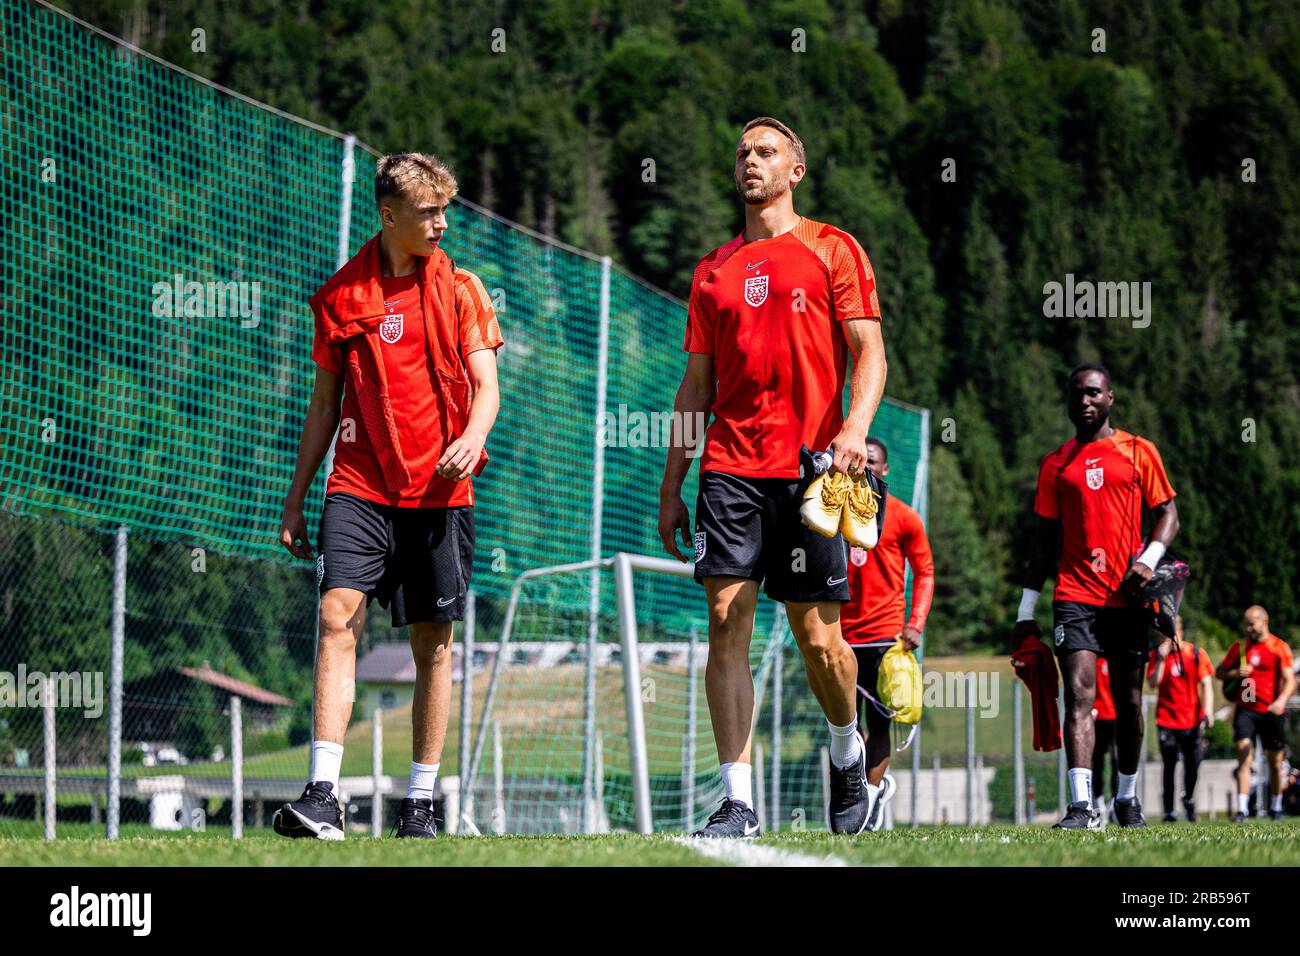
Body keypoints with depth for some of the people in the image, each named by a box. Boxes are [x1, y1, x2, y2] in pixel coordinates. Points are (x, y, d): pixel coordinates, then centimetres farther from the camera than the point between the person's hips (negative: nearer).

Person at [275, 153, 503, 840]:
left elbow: (484, 385, 1)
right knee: (337, 616, -17)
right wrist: (295, 498, 11)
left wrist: (472, 436, -21)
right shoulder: (340, 295, 7)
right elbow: (325, 402, 13)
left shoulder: (461, 288, 6)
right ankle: (322, 795, -22)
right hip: (358, 484, 0)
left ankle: (420, 801, 12)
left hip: (438, 490, 0)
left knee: (433, 642, 3)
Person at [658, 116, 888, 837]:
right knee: (727, 622, -8)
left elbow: (869, 351, 0)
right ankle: (737, 801, -8)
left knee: (816, 635, -1)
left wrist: (855, 429, -18)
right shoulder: (714, 269, 17)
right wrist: (671, 485, 13)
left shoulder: (832, 250, 6)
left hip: (810, 467, -3)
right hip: (729, 468, 3)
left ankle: (847, 752, 28)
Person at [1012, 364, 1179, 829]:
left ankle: (1128, 797, 25)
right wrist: (1026, 611, 12)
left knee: (1128, 700, 8)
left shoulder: (1139, 452, 8)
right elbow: (1045, 539, 15)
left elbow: (1168, 514, 7)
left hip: (1127, 595, 0)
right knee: (1079, 693, -15)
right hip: (1075, 595, 0)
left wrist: (1148, 559, -12)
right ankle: (1082, 805, -23)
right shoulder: (1056, 464, 13)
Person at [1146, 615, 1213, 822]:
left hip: (1192, 719, 0)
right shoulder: (1157, 654, 1)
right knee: (1169, 765, -4)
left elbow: (1206, 683, -1)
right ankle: (1169, 810, -1)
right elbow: (1152, 684, -9)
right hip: (1167, 719, 0)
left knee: (1192, 763, 0)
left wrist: (1208, 710, -14)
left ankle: (1189, 800, 26)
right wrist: (1161, 659, -20)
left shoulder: (1196, 654, 0)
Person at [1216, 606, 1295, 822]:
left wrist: (1281, 700, -28)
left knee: (1275, 762, 8)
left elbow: (1289, 680, -9)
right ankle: (1242, 810, -20)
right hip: (1245, 710, 1)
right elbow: (1219, 672, 15)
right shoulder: (1239, 647, 9)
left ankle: (1275, 808, 26)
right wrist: (1235, 673, -8)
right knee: (1244, 757, -13)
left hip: (1271, 712, -1)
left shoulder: (1279, 647, -1)